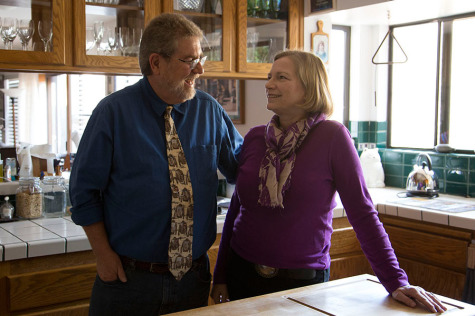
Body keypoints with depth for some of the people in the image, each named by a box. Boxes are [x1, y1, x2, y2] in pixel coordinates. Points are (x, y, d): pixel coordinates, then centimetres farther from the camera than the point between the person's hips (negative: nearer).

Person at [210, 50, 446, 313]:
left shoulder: (331, 136, -12)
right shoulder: (255, 138, 0)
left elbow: (362, 212, -12)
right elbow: (235, 209, 6)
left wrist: (396, 281, -14)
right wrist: (220, 277, 7)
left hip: (304, 281, -3)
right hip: (243, 276, 4)